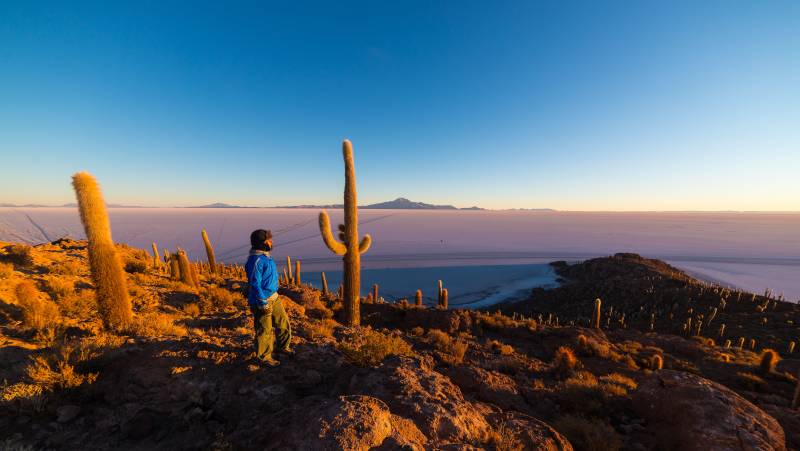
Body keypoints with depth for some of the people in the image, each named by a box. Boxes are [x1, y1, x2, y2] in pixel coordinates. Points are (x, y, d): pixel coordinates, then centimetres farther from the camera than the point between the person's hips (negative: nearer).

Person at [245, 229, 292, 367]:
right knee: (265, 330, 7)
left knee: (283, 322, 17)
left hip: (273, 297, 9)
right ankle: (264, 356, 26)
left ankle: (283, 347, 37)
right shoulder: (256, 260, -23)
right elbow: (255, 285, -24)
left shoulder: (265, 256, 7)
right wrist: (264, 304, -21)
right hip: (262, 300, -9)